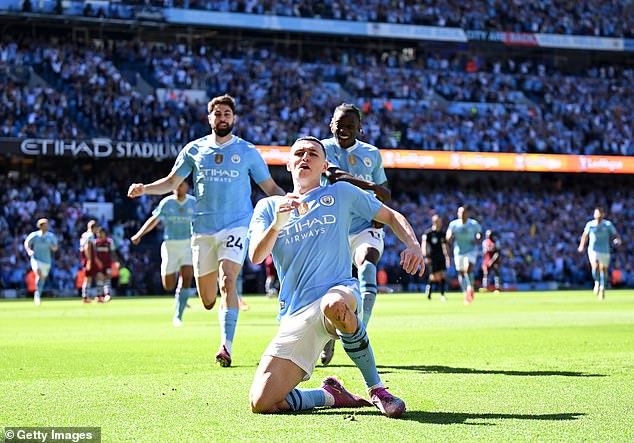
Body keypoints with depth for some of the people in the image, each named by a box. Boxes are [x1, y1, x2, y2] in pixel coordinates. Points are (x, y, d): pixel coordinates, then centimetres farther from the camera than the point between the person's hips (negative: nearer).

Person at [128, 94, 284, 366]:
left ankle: (226, 347, -24)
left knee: (227, 282, -22)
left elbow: (270, 187, 9)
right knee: (207, 300, 4)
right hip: (203, 229, 2)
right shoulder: (194, 149, 8)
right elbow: (172, 182, 15)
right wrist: (144, 189, -1)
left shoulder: (247, 151, 5)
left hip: (236, 225, -2)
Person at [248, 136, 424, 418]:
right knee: (261, 403, -16)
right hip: (295, 316, 2)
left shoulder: (341, 193, 16)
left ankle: (376, 389, -24)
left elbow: (391, 216, 22)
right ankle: (331, 396, 10)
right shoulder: (268, 206, 16)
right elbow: (256, 256, 1)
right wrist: (277, 224, -18)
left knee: (333, 305, -44)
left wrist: (413, 245, 1)